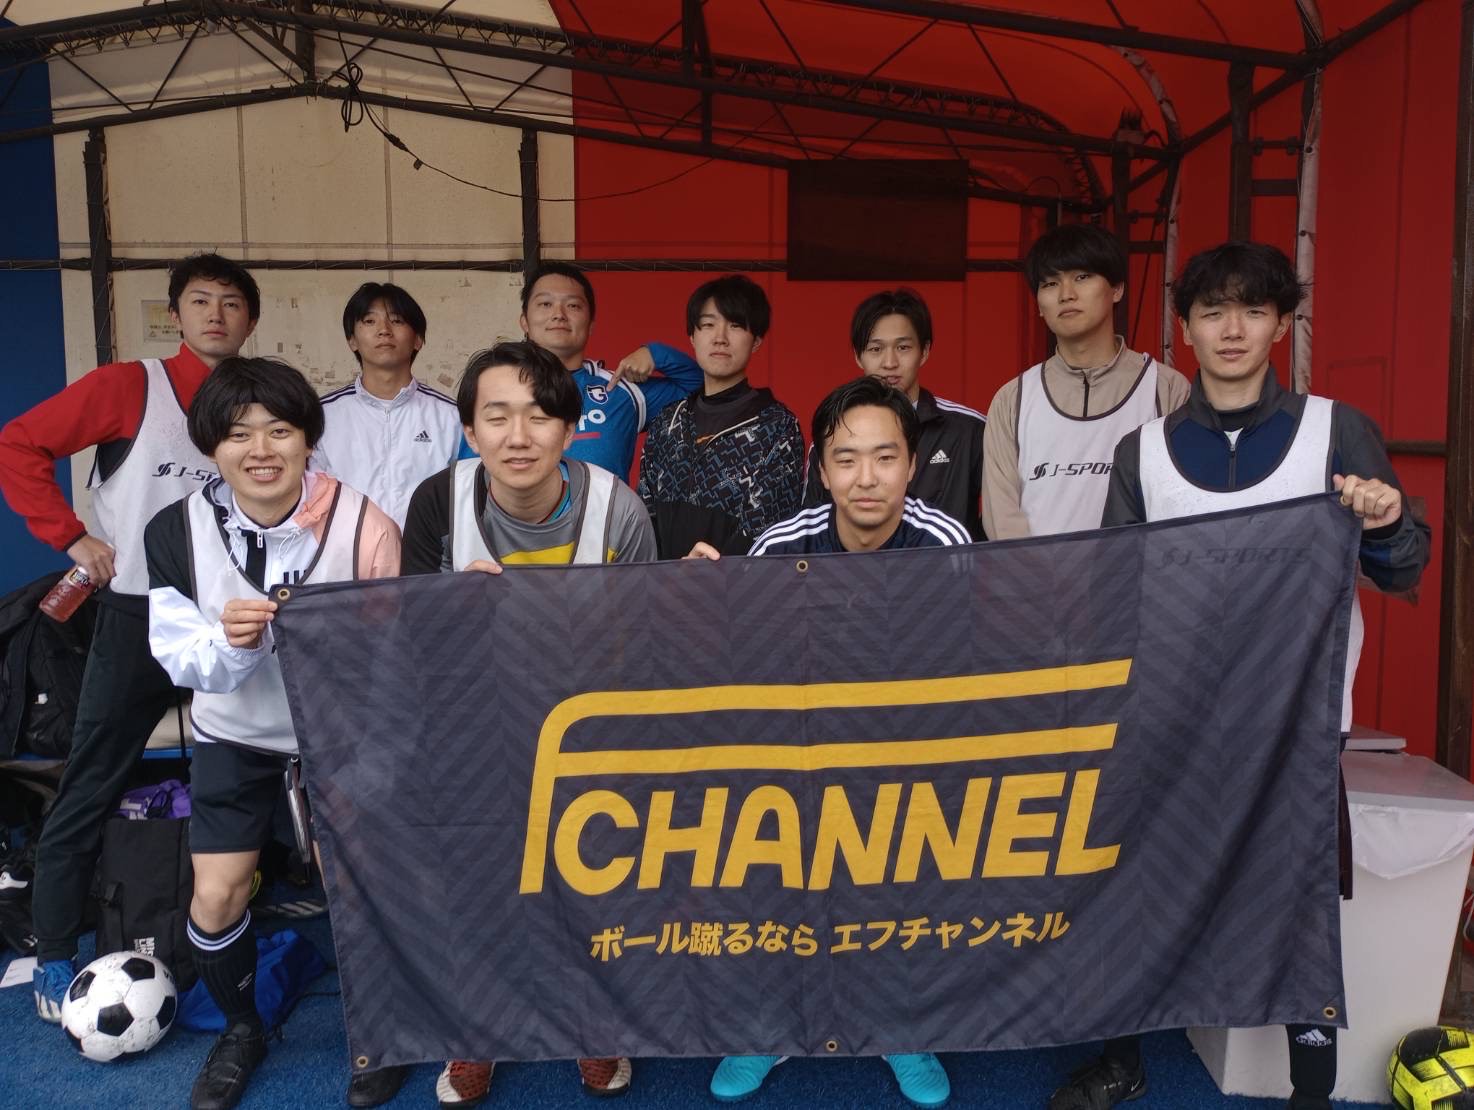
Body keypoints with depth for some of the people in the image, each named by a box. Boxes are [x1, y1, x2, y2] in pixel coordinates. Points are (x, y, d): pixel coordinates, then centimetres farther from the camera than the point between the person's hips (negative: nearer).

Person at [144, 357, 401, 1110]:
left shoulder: (364, 526, -25)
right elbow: (179, 659, -13)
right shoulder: (175, 531, -16)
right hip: (236, 733, 2)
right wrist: (227, 640, -33)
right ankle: (240, 1030, 35)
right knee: (215, 897, 4)